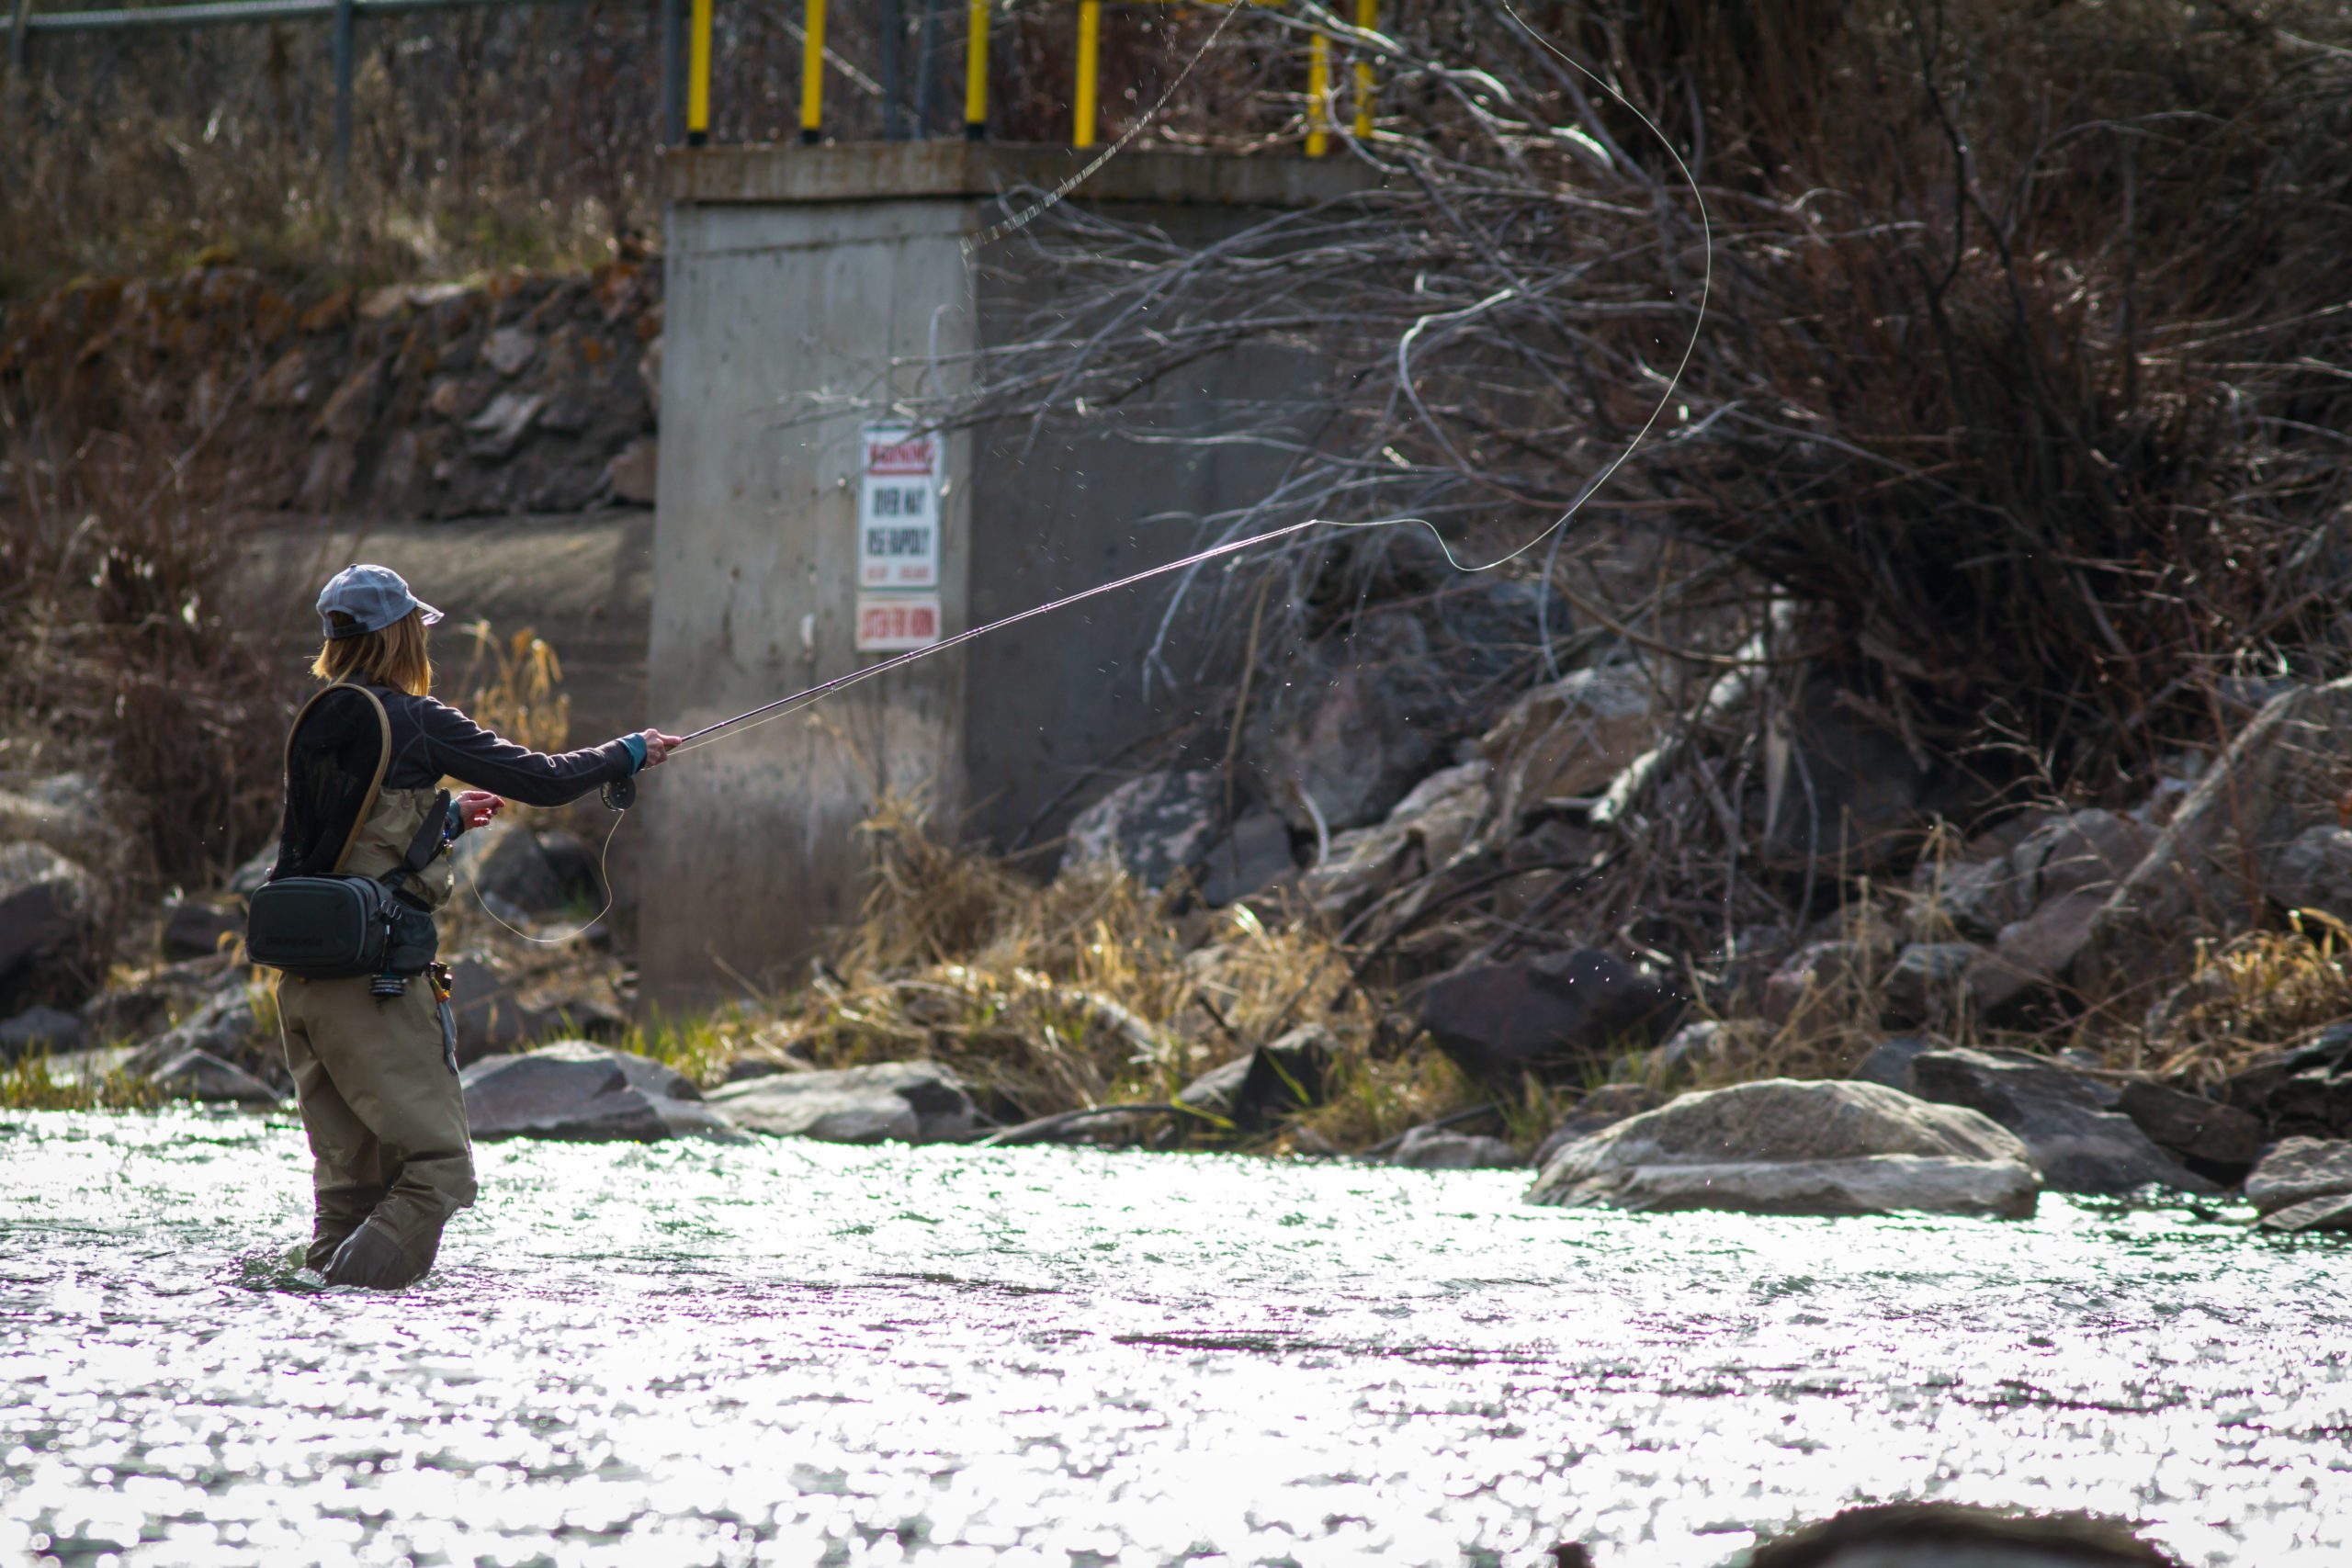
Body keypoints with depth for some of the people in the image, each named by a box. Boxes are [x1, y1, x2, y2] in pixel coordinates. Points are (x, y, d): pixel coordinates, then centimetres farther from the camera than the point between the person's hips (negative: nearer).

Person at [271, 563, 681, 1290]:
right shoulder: (415, 722, -8)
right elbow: (541, 781, -3)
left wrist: (447, 819, 37)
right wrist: (629, 754, 13)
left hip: (304, 978, 8)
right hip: (376, 978, -8)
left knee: (350, 1176, 12)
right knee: (436, 1167, -5)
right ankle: (343, 1298, -17)